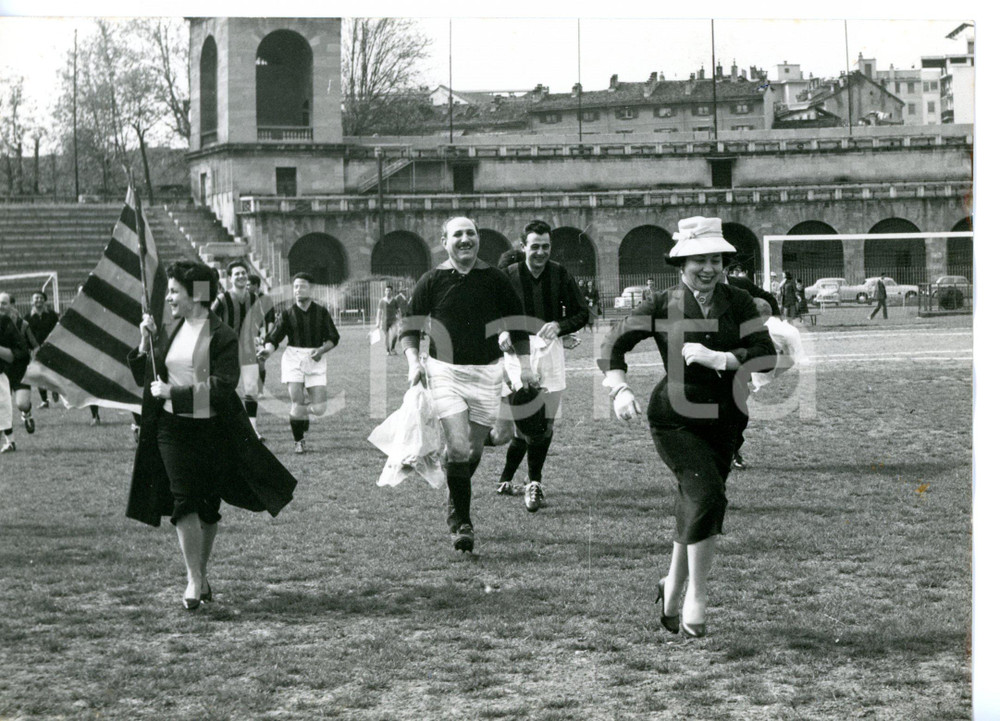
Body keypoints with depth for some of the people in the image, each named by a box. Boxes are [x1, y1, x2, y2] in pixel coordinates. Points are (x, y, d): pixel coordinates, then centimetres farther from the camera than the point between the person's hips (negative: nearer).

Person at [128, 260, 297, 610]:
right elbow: (144, 378, 13)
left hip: (212, 430, -2)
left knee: (209, 505, 8)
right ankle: (195, 580, -9)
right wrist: (145, 343, -1)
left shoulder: (222, 336, -7)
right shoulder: (168, 332, 8)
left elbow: (221, 387, -15)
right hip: (173, 428, 2)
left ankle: (201, 574, 24)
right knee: (184, 501, -10)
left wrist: (173, 392, -17)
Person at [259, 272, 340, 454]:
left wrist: (322, 350, -12)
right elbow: (273, 338, -2)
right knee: (298, 403, -12)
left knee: (319, 408, -6)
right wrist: (268, 349, -24)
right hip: (294, 359, -1)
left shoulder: (321, 312, 5)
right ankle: (299, 442, 8)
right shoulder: (287, 314, 2)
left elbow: (333, 338, 8)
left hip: (315, 359, 1)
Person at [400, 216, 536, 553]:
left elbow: (517, 323, 12)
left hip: (486, 373, 2)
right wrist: (414, 361, -9)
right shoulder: (432, 280, -1)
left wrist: (524, 366, 5)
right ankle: (460, 523, -6)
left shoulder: (495, 279, 2)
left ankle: (456, 507, 36)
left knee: (473, 451, 9)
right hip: (444, 371, -2)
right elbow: (410, 325, 6)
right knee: (458, 448, -16)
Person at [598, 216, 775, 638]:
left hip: (722, 421, 3)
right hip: (674, 420, -3)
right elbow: (614, 346, 0)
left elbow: (764, 355, -6)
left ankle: (672, 593, 34)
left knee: (694, 508, 12)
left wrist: (717, 358, -18)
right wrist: (620, 389, -15)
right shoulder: (663, 306, -2)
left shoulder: (737, 303, 2)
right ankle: (697, 596, -12)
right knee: (707, 493, -22)